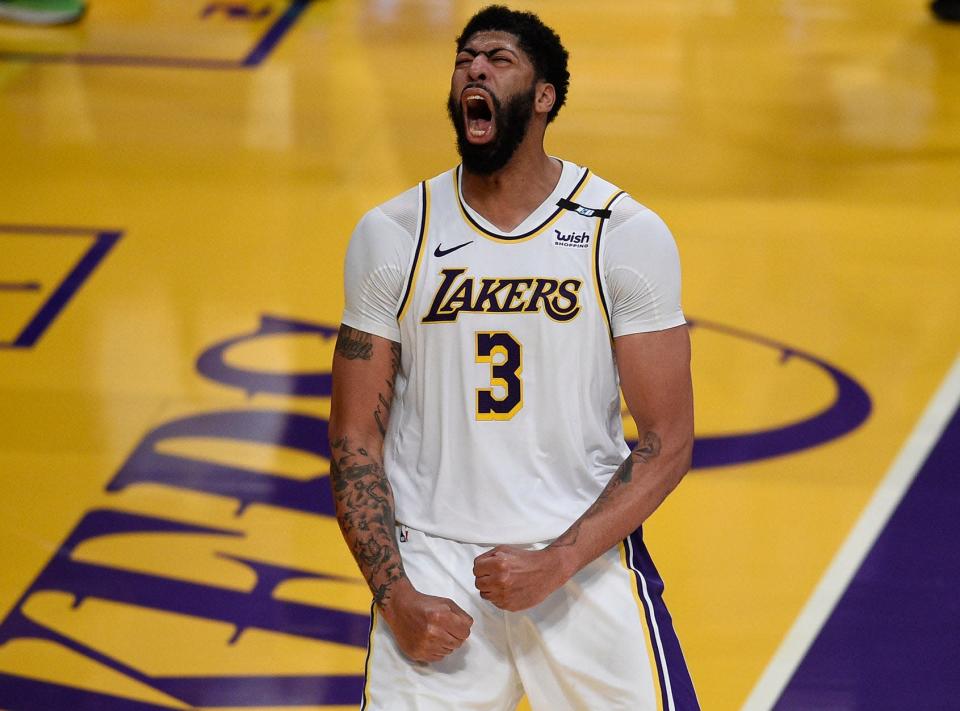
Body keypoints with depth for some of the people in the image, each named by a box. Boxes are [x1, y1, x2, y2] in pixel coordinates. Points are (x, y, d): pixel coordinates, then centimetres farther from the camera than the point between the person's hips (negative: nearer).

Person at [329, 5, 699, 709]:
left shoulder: (628, 235, -4)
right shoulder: (391, 236, 1)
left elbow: (668, 441, -4)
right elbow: (355, 440, 3)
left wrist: (558, 564, -16)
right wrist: (396, 596, -9)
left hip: (587, 560, 0)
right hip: (433, 563, 1)